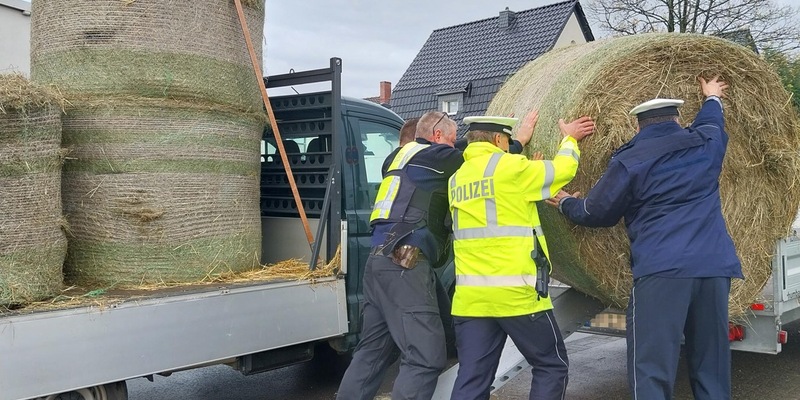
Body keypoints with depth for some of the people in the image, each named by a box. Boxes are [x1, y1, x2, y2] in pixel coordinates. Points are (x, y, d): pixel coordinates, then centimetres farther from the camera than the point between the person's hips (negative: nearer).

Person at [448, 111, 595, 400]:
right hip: (516, 293, -6)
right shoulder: (510, 168, -6)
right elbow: (564, 169, 5)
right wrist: (570, 139, 25)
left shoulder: (457, 178, 13)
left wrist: (520, 143, 33)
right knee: (552, 365, 13)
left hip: (470, 296, 6)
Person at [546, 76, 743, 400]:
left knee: (652, 370, -5)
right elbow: (712, 121, 39)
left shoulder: (630, 161, 3)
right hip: (715, 266, 5)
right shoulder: (706, 143, 15)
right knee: (712, 367, 12)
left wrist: (566, 203, 28)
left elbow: (597, 213, 9)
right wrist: (712, 97, 61)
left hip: (661, 270, -5)